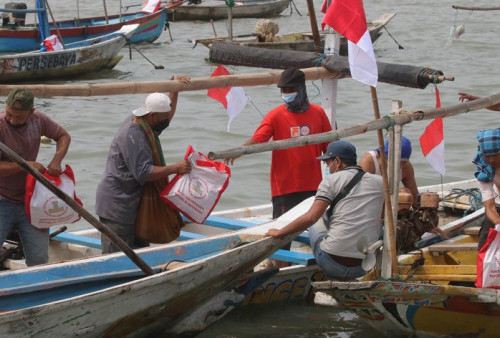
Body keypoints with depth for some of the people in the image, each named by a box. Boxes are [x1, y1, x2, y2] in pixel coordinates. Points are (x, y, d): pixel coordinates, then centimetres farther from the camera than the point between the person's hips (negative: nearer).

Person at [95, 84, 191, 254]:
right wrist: (176, 168, -25)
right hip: (116, 205, -11)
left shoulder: (138, 121, 8)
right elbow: (144, 173, -28)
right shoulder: (132, 136, -24)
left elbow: (166, 120, 28)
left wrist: (175, 92, 17)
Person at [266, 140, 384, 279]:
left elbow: (311, 217, -10)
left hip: (332, 263, -2)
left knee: (315, 225, 29)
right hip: (364, 268, 2)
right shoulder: (379, 182, 9)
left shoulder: (332, 180, -2)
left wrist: (279, 232, 1)